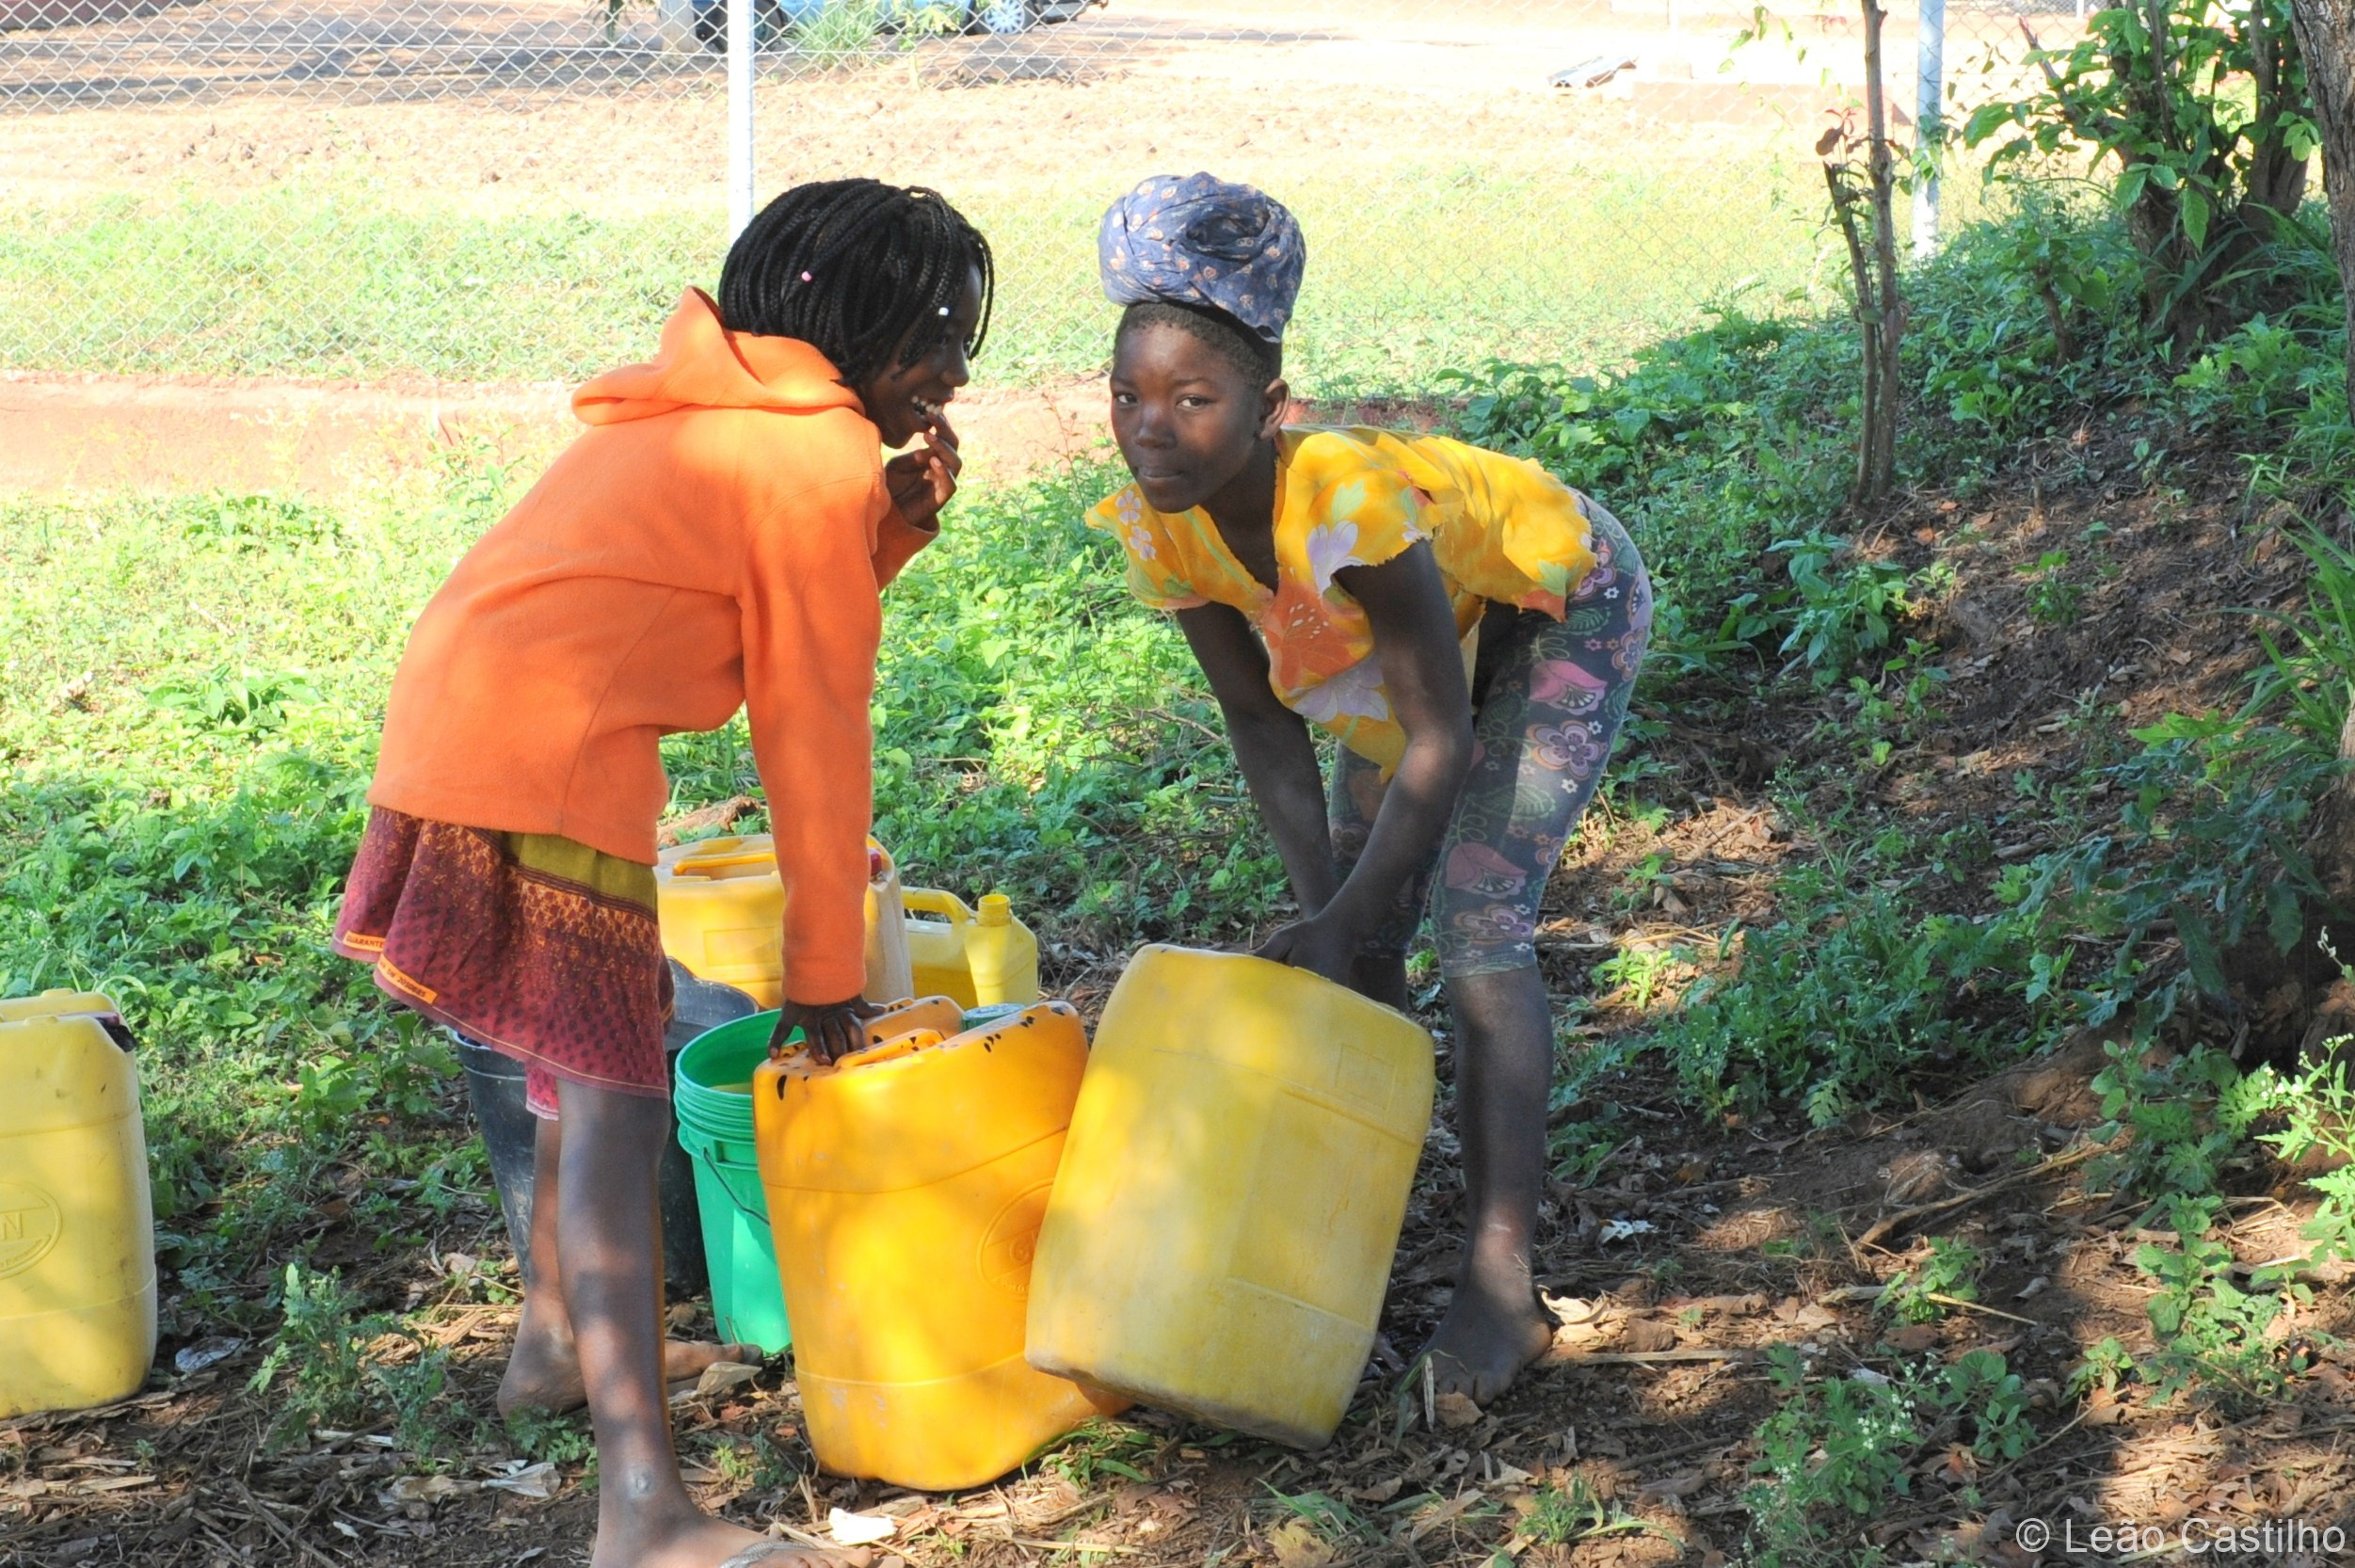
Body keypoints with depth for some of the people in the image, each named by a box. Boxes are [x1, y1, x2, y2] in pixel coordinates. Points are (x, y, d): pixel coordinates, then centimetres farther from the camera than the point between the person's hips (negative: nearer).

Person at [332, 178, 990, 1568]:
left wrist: (888, 530, 5)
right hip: (550, 760, -10)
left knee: (598, 1058, 24)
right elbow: (814, 730, -5)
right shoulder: (816, 463, -7)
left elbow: (764, 609, 19)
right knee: (614, 1103, -15)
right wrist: (827, 973, 1)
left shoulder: (716, 414, 21)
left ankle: (562, 1347, 39)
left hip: (458, 714, 10)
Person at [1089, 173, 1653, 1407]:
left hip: (1561, 611, -7)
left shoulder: (1349, 498, -42)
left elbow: (1438, 739, -33)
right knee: (1359, 936, 4)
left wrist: (1347, 914, -28)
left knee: (1477, 915, -19)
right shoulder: (1160, 530, -22)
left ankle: (1499, 1280, -18)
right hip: (1429, 632, 7)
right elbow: (1263, 725, -10)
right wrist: (1326, 907, -16)